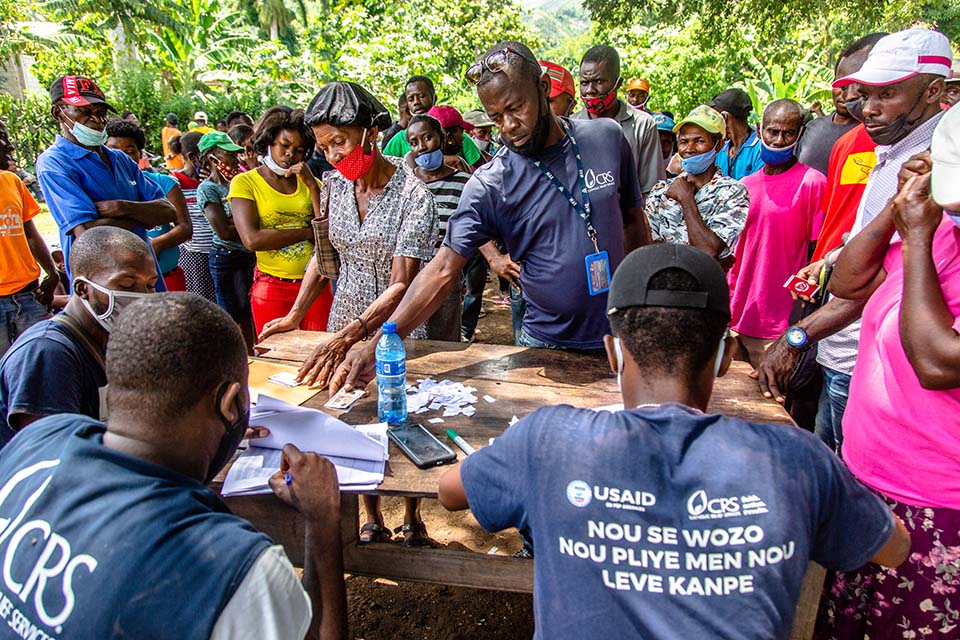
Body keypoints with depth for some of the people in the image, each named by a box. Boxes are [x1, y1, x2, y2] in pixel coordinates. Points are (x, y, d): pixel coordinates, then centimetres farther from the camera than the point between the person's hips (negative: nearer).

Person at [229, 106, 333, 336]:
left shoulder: (310, 182, 10)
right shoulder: (245, 182, 1)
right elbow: (251, 239, -14)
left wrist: (312, 186, -7)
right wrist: (309, 232, -8)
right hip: (272, 288, -2)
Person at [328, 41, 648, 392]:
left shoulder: (608, 137, -5)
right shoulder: (489, 186, -15)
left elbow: (635, 222, 6)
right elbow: (443, 270, -18)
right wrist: (377, 346, -28)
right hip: (547, 346, -2)